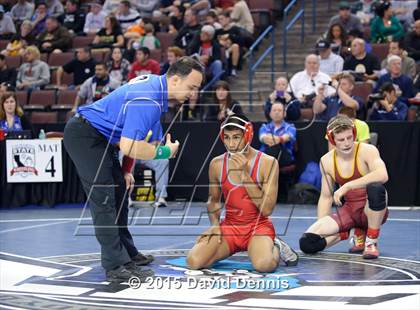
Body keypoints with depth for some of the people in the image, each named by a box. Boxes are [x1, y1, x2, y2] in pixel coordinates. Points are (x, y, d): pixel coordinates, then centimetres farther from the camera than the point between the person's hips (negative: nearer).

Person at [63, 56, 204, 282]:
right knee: (103, 198, -13)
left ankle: (126, 253, 25)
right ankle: (116, 266, -14)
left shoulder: (156, 84, 3)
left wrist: (126, 170, 13)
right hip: (84, 134, -11)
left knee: (119, 191, 15)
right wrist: (165, 152, -18)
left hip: (100, 136, 11)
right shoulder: (147, 101, -28)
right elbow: (129, 146, -34)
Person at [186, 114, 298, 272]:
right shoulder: (217, 164, 1)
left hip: (258, 226, -3)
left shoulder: (268, 163, -9)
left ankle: (276, 248, 3)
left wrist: (245, 174, -20)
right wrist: (215, 224, -2)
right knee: (194, 261, -22)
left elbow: (266, 209, -16)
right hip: (229, 226, 3)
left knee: (264, 265, -35)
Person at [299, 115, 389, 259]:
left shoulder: (367, 151, -14)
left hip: (373, 210, -4)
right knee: (308, 242, -17)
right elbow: (326, 197, 9)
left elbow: (382, 175, -35)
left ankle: (371, 241, -17)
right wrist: (321, 228, 0)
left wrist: (347, 186, -37)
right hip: (349, 211, 4)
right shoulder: (326, 161, 0)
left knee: (376, 188, -40)